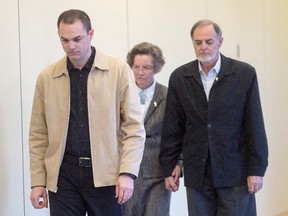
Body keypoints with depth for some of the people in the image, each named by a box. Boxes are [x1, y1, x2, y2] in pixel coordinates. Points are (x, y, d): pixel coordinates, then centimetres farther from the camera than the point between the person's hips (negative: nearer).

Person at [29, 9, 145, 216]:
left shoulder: (119, 70, -1)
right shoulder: (47, 77, 6)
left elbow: (134, 127, -2)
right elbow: (39, 135, 9)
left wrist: (127, 172, -12)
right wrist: (38, 182, 4)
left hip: (106, 175, -1)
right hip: (63, 174, 2)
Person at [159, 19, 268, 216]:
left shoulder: (245, 73, -3)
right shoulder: (179, 77, 4)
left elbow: (255, 125, -3)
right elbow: (173, 128, 6)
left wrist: (257, 169, -6)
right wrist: (169, 167, 5)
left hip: (235, 172, -2)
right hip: (197, 175, 2)